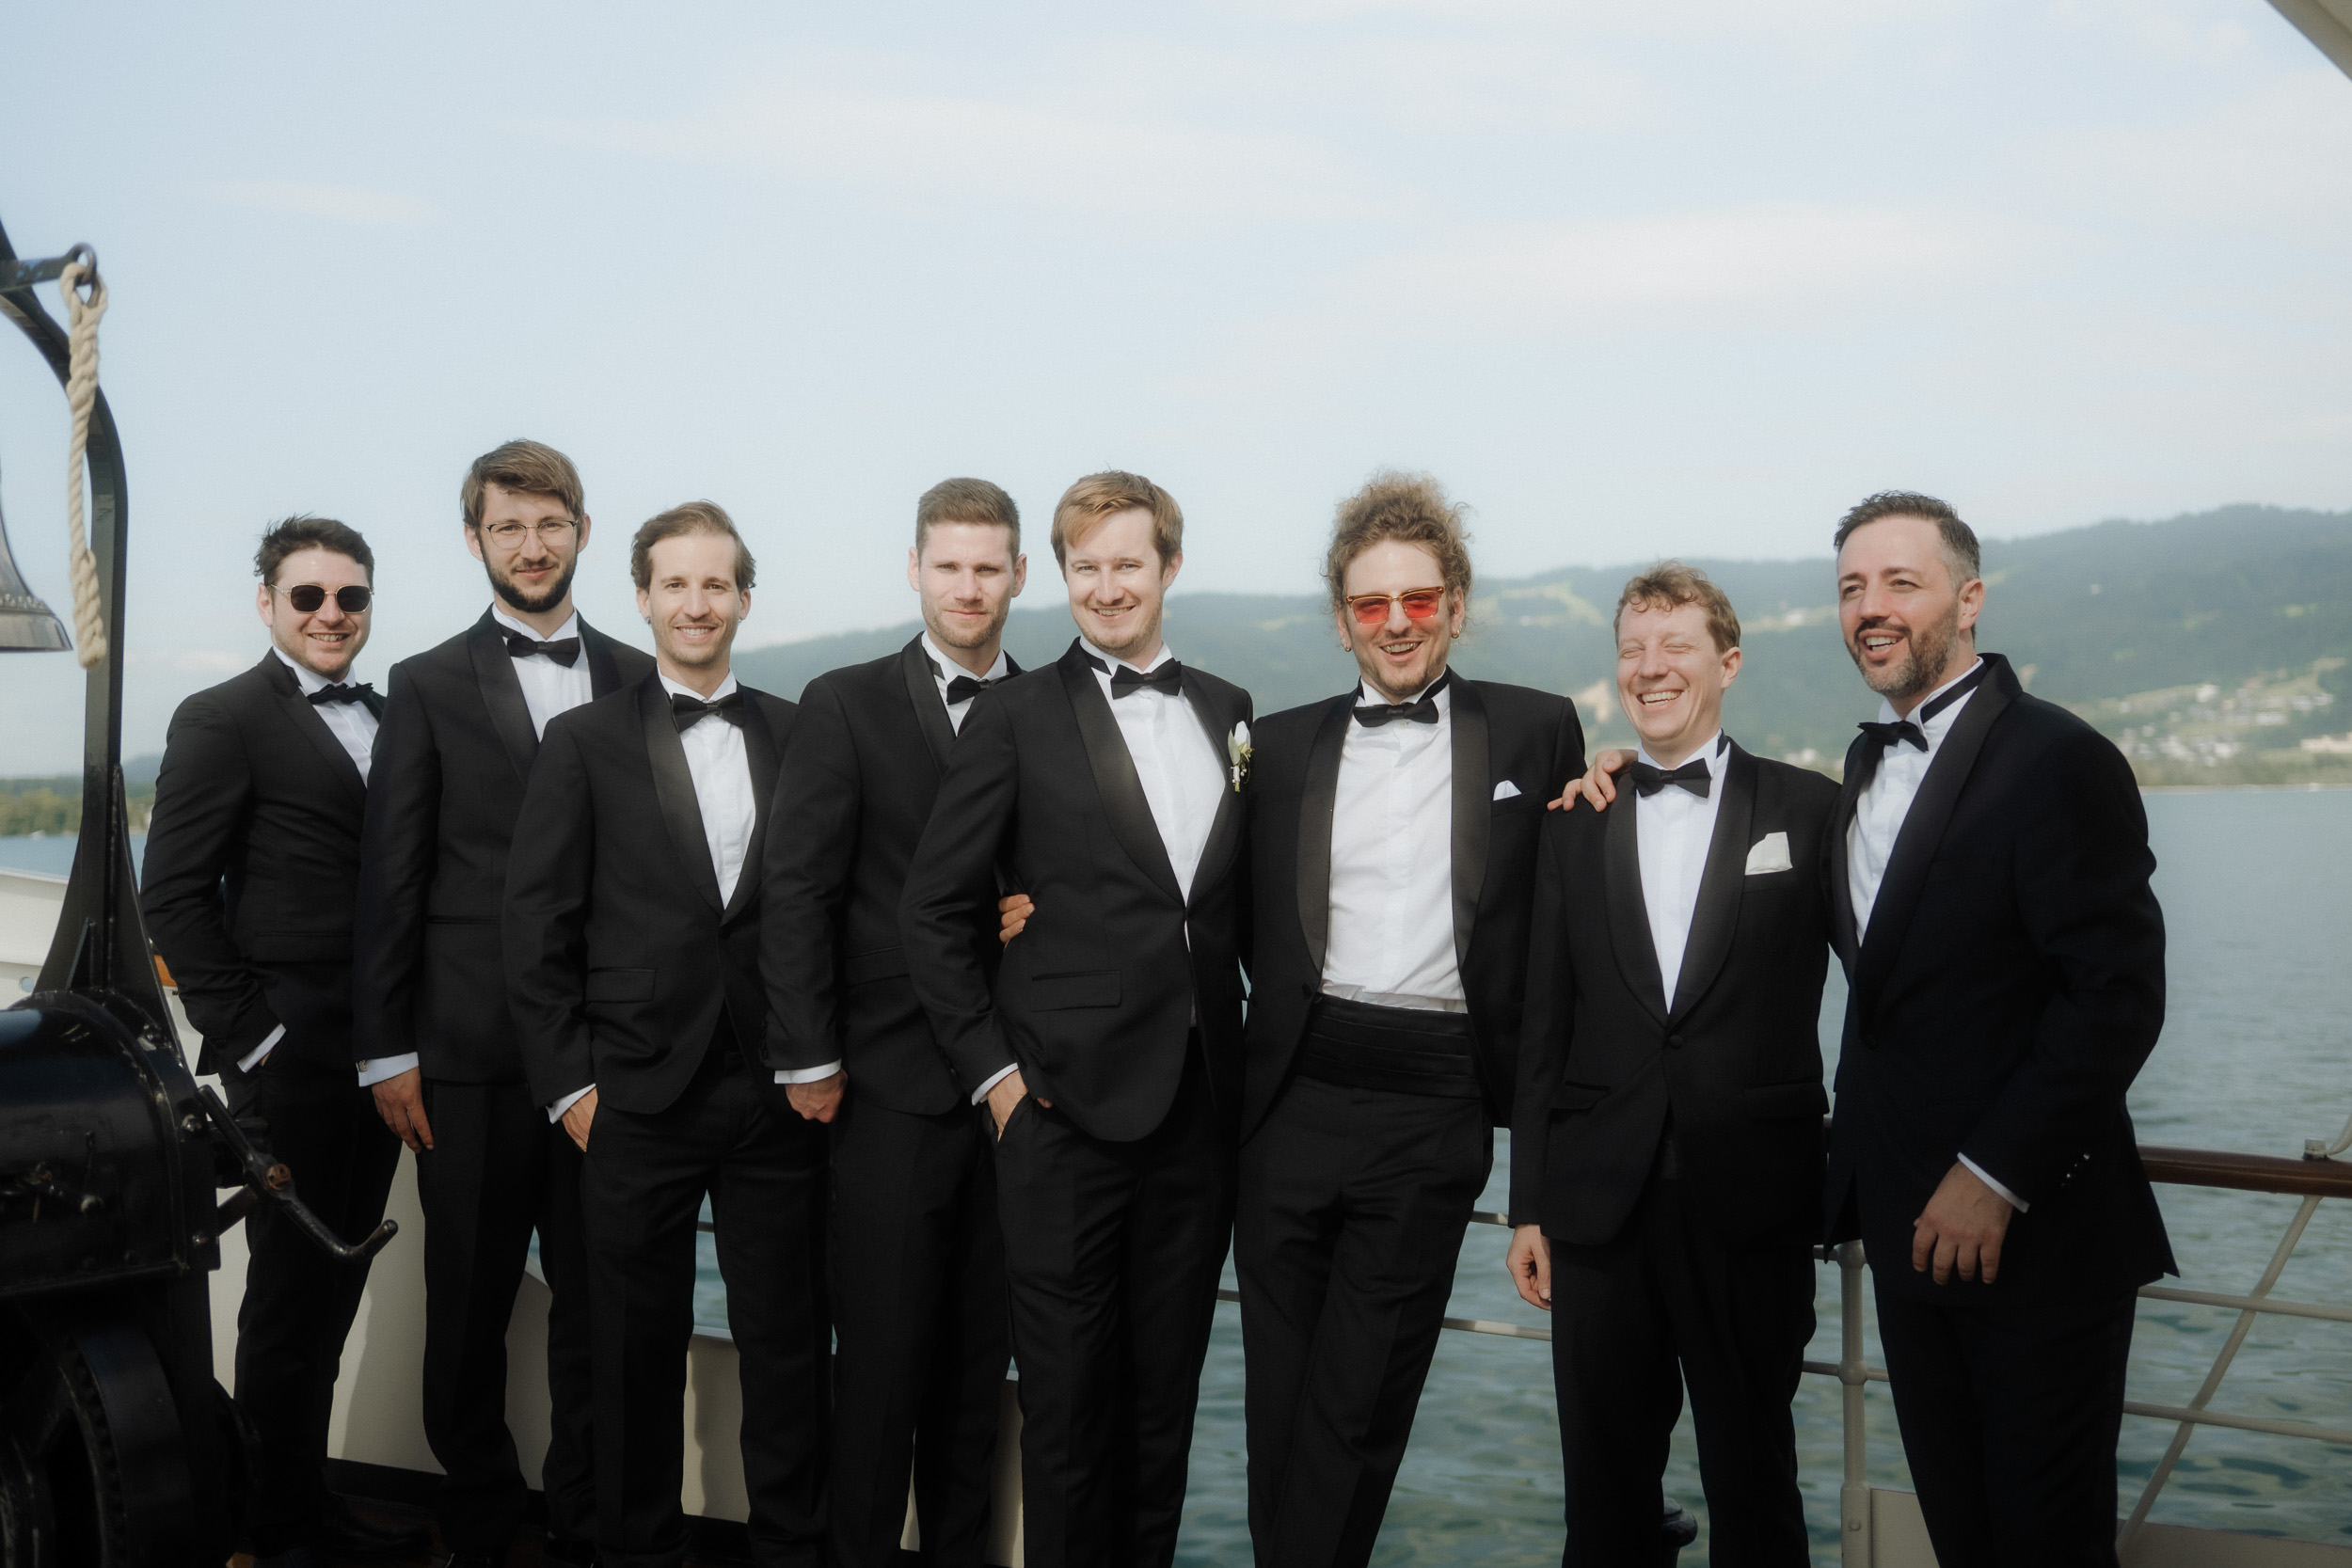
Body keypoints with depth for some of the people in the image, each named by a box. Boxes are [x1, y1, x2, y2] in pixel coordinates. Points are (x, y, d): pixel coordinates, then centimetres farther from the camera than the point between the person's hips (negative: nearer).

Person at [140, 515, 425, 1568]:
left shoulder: (386, 721, 14)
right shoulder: (222, 721, -5)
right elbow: (173, 895, -9)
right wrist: (245, 1035, -13)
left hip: (377, 1049, 6)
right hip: (291, 1052, -6)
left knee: (335, 1284, 14)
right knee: (290, 1285, 3)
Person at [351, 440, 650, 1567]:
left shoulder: (638, 683, 9)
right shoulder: (427, 688, 3)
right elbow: (390, 876, 1)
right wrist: (384, 1049, -3)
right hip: (472, 1051, -1)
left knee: (594, 1300, 8)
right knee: (468, 1308, 8)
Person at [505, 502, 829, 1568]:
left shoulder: (800, 738, 7)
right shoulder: (584, 743, 2)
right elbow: (536, 928, 0)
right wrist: (569, 1084, -4)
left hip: (778, 1096, 1)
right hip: (638, 1099, -1)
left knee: (788, 1346, 7)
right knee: (640, 1352, 9)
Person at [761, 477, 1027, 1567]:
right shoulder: (846, 707, -1)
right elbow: (796, 893, -5)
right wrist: (810, 1062, -9)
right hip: (891, 1084, -3)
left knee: (980, 1354, 12)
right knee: (881, 1353, 5)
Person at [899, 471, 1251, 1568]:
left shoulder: (1231, 714, 10)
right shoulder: (1017, 718, -2)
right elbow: (932, 912, -2)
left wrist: (1252, 1061, 8)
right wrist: (992, 1068, -7)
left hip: (1200, 1105, 4)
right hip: (1067, 1105, -4)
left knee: (1166, 1389, 13)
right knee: (1068, 1392, 5)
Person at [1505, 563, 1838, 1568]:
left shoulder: (1810, 810, 1)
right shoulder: (1576, 823, 8)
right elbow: (1544, 1025, 7)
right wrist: (1529, 1204, 5)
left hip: (1752, 1203, -2)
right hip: (1600, 1202, 2)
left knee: (1753, 1482, 10)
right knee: (1605, 1484, 12)